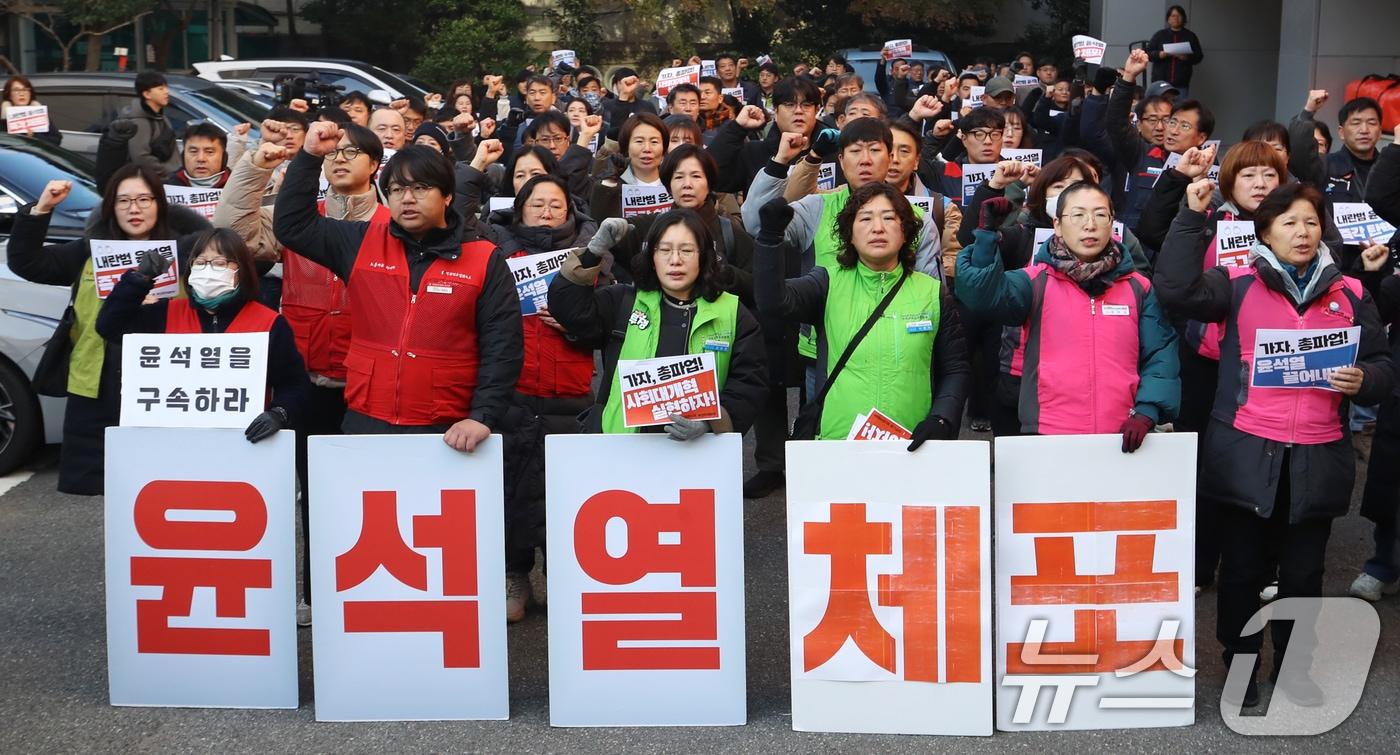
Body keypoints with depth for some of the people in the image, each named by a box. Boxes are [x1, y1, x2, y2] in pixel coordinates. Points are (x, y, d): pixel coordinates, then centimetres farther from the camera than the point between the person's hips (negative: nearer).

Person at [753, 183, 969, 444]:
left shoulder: (933, 293, 10)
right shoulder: (830, 284, 7)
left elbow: (955, 369, 14)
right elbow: (774, 301, -11)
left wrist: (941, 421, -3)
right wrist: (770, 235, -24)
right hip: (837, 443, -2)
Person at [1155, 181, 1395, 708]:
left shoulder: (1349, 294, 10)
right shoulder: (1238, 284, 1)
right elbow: (1176, 290, -17)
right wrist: (1192, 216, -18)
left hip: (1317, 460, 3)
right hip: (1247, 456, -2)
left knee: (1303, 573, 13)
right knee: (1243, 569, 7)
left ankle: (1295, 667, 29)